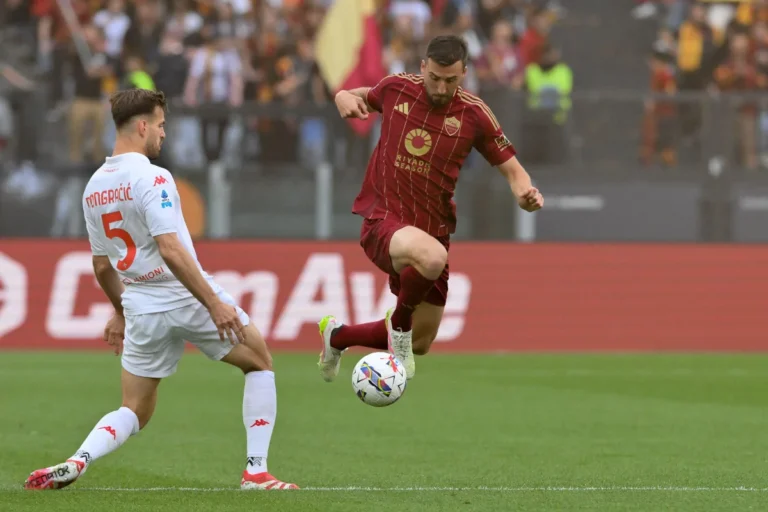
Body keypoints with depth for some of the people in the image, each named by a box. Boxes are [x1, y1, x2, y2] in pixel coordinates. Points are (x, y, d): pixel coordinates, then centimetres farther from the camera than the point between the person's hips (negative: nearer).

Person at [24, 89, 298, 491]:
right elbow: (170, 250, -24)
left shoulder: (93, 188, 8)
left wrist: (120, 313, 30)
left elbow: (102, 265, 16)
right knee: (259, 363, 15)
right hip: (187, 296, -6)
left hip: (140, 305, 6)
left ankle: (77, 462, -11)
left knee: (134, 412, 15)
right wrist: (214, 303, -23)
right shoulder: (151, 178, -15)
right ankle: (256, 471, 9)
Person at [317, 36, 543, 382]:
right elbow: (363, 98, 20)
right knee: (432, 256, -39)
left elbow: (512, 169, 0)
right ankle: (400, 323, -9)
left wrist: (525, 194, -23)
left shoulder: (474, 114, -6)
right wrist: (345, 98, -4)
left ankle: (337, 335, 42)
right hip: (382, 220, -3)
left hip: (431, 230, 3)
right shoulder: (396, 88, -4)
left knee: (419, 344, 13)